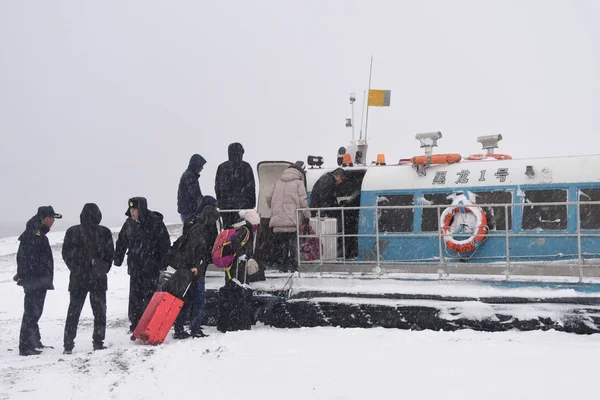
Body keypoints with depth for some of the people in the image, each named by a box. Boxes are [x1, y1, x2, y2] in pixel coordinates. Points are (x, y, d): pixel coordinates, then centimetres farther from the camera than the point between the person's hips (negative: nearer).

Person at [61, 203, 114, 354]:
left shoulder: (72, 232, -3)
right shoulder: (104, 232, -7)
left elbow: (65, 254, 4)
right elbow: (110, 254, 0)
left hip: (77, 278, 2)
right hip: (98, 278, -2)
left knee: (73, 310, 8)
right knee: (99, 310, 8)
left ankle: (68, 345, 5)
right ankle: (98, 342, 5)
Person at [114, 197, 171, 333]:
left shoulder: (155, 222, -10)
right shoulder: (129, 223, 7)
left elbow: (165, 244, -8)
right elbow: (121, 242, 18)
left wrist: (163, 265, -10)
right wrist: (118, 260, 15)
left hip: (152, 267, -5)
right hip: (135, 267, 5)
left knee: (150, 296, -5)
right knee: (135, 296, 8)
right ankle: (135, 324, 18)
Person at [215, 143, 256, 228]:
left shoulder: (222, 167, 6)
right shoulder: (245, 167, -2)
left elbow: (217, 187, 9)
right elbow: (251, 186, -2)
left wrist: (219, 202, 16)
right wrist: (252, 204, 3)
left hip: (225, 204, 3)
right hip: (242, 204, -3)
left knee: (227, 229, 5)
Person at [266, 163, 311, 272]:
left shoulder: (278, 182, 16)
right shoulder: (298, 182, 3)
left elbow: (269, 199, 19)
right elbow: (302, 201, -4)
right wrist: (306, 215, 4)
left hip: (278, 219, 4)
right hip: (293, 219, -4)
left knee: (280, 244, 8)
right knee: (294, 243, 0)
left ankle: (281, 265, 7)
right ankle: (293, 265, -5)